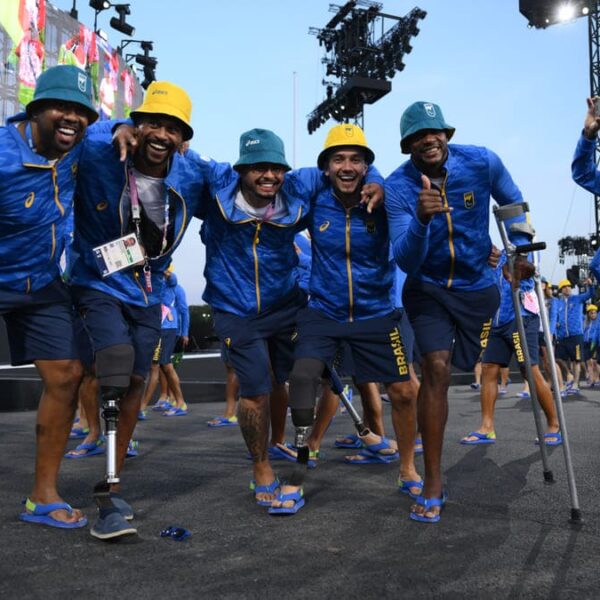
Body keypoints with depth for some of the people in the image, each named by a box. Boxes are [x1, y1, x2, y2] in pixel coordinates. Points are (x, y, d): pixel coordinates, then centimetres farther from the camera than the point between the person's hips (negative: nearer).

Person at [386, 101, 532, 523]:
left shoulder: (482, 163, -13)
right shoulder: (399, 186, -18)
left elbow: (514, 205, 8)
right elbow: (405, 262, -26)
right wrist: (421, 219, -43)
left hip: (477, 286, 2)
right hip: (428, 288, -2)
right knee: (436, 367, -18)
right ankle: (433, 485, -7)